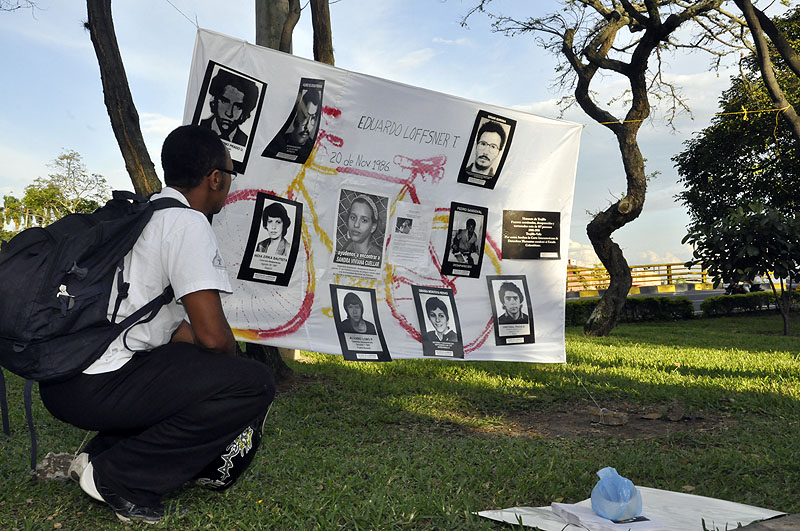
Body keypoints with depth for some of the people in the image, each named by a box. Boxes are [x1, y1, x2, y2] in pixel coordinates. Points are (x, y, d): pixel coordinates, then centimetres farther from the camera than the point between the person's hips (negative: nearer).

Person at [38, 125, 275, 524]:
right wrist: (230, 357, 5)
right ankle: (116, 477, -7)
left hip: (60, 378, 10)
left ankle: (99, 455, 13)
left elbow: (177, 328, 23)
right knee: (253, 383, -13)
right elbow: (212, 334, -17)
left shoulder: (141, 214, 20)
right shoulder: (187, 222, -10)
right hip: (95, 386, -10)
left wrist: (221, 361, 16)